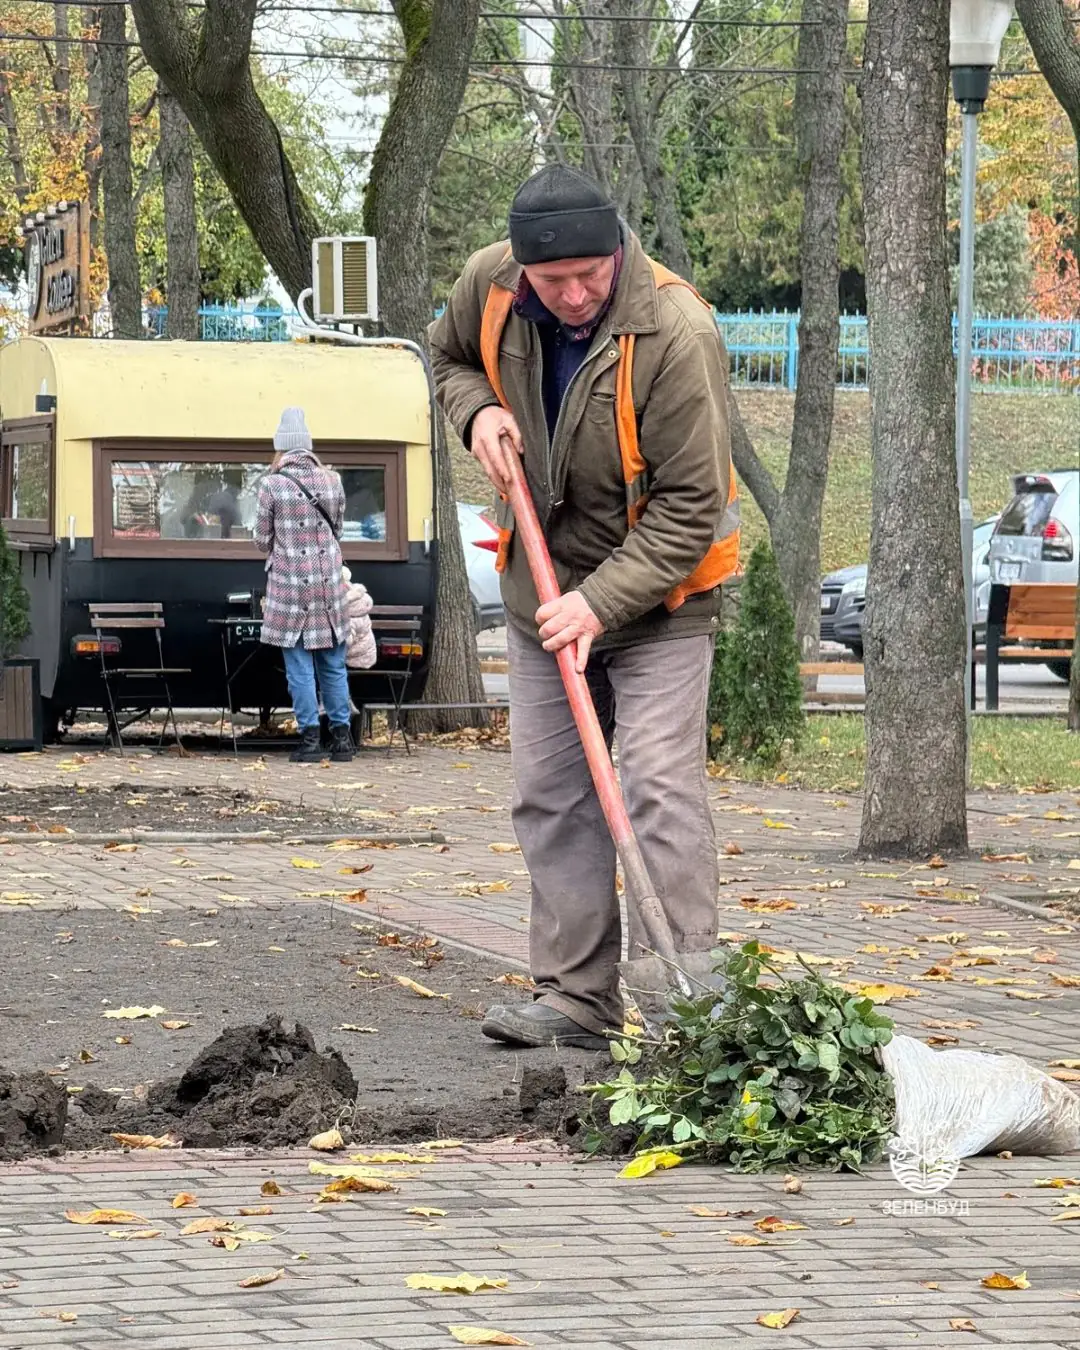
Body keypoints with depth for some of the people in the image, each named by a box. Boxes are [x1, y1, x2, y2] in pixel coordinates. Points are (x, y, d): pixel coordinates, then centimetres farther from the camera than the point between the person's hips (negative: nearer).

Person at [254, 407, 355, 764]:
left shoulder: (272, 485, -9)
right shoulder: (333, 481, 2)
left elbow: (263, 540, -1)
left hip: (290, 587, -3)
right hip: (329, 584, 3)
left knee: (300, 666, 1)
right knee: (333, 665, 10)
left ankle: (310, 738, -1)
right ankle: (342, 735, 11)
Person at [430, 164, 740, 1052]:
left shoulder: (676, 331, -28)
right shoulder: (489, 286, -11)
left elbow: (688, 509, -25)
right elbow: (451, 357, 15)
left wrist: (599, 604, -29)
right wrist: (478, 411, -8)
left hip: (656, 594, -6)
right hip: (543, 586, 6)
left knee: (660, 788, -13)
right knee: (550, 796, 7)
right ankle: (576, 997, 13)